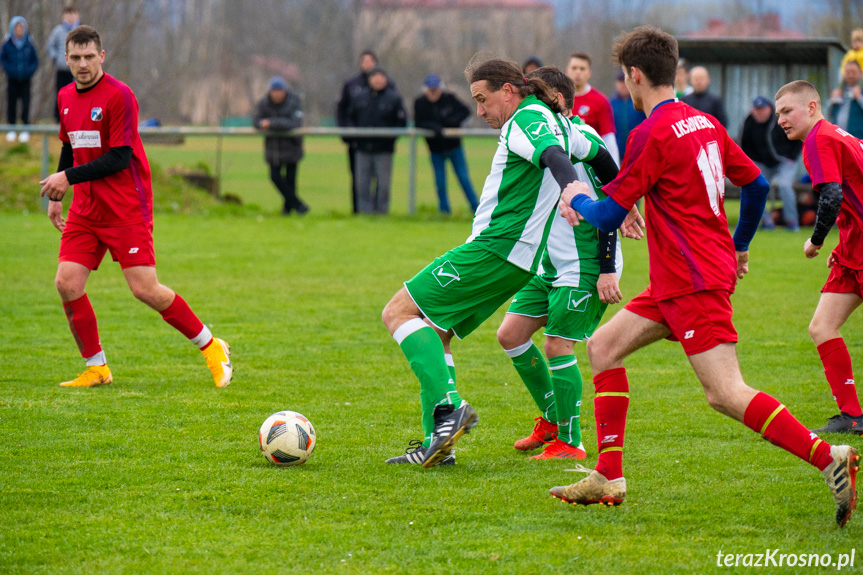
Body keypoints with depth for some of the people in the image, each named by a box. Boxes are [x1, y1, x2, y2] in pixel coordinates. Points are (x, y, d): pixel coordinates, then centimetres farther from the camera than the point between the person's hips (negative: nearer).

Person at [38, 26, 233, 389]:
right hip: (85, 208, 7)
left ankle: (212, 349, 6)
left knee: (145, 289, -10)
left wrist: (68, 178, -19)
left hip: (126, 209, -7)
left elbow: (119, 158, -18)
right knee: (67, 284, -6)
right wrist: (55, 196, 22)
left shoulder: (118, 96, -14)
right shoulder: (66, 97, 11)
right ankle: (96, 369, 8)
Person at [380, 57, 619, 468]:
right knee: (433, 334, 15)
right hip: (517, 262, 10)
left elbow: (554, 156, -30)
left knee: (398, 313, -11)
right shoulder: (549, 122, 20)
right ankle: (437, 442, 9)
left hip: (494, 249, -10)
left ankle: (448, 407, -25)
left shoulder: (526, 118, -10)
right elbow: (599, 154, 31)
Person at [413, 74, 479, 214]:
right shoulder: (420, 103, -5)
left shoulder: (449, 99, -7)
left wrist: (453, 121, -20)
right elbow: (418, 123, -11)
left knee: (463, 177, 2)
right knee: (440, 181, 2)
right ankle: (444, 209, 16)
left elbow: (465, 111, -4)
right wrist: (433, 127, -27)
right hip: (436, 148, 1)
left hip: (454, 145, -1)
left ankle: (475, 207, 9)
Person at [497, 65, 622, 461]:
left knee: (557, 345, -10)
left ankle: (569, 443, 1)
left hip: (584, 265, -9)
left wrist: (607, 271, -20)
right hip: (549, 263, 9)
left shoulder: (583, 140, -17)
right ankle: (552, 419, 22)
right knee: (510, 334, 7)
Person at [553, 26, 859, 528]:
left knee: (726, 393, -15)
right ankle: (609, 477, 12)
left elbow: (610, 215, -12)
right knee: (604, 345, 14)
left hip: (695, 282, -10)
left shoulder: (652, 134, -15)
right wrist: (740, 247, 31)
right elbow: (757, 184, 18)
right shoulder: (704, 123, 11)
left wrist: (577, 198, 9)